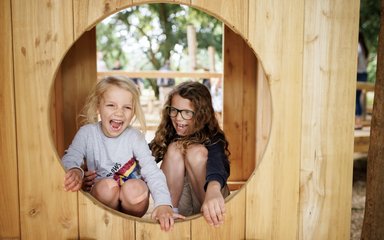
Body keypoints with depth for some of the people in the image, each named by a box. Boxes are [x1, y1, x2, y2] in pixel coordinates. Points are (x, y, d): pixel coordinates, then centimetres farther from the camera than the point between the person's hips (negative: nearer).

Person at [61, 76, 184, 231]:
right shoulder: (87, 133, -7)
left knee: (136, 188, -32)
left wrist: (163, 204, -36)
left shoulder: (135, 137, -11)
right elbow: (69, 158, -13)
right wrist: (75, 170, -40)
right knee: (106, 185, -31)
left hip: (132, 200, 0)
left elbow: (152, 171, -20)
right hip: (100, 195, 0)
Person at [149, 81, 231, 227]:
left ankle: (208, 213, -19)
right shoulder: (167, 136, -2)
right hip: (174, 198, 3)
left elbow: (217, 164, -39)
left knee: (197, 151, -24)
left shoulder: (213, 139, -16)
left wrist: (213, 189, -62)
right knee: (174, 149, -19)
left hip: (206, 201, -3)